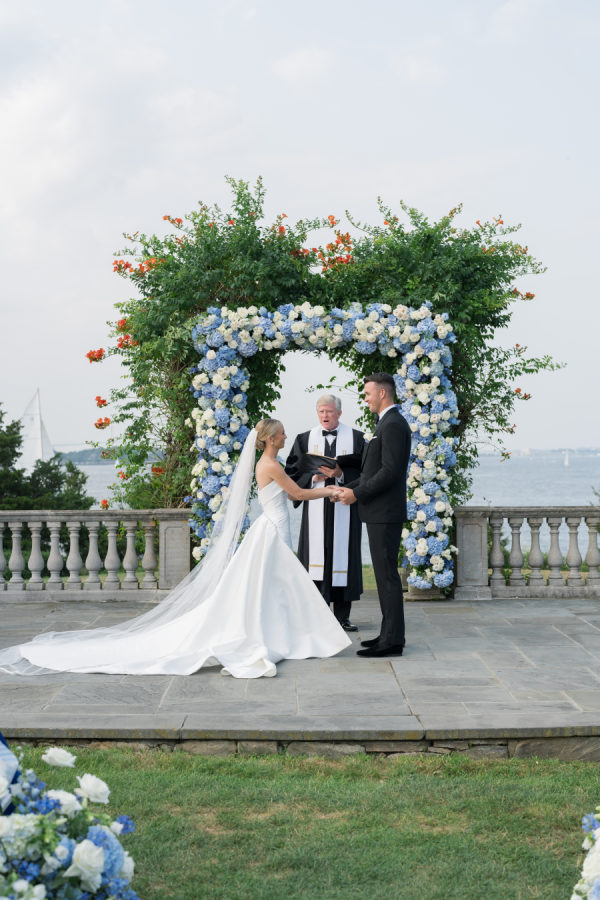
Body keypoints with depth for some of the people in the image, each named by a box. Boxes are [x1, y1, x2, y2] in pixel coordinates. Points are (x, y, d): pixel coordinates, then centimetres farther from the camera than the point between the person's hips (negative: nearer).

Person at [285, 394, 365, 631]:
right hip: (315, 507, 1)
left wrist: (341, 474, -15)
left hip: (344, 507, -1)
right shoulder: (304, 439, 11)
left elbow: (363, 472, 1)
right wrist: (314, 477, -9)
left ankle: (342, 616, 7)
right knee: (316, 556, -3)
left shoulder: (355, 437, 7)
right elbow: (293, 474, 7)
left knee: (342, 556, 0)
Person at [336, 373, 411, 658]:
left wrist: (357, 494, -16)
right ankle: (390, 634, 20)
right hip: (381, 512, 11)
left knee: (387, 574, -7)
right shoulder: (388, 423, 18)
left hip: (385, 513, -11)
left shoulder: (393, 425, -15)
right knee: (385, 573, 13)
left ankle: (392, 641, -3)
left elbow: (390, 471, -22)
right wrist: (349, 487, 12)